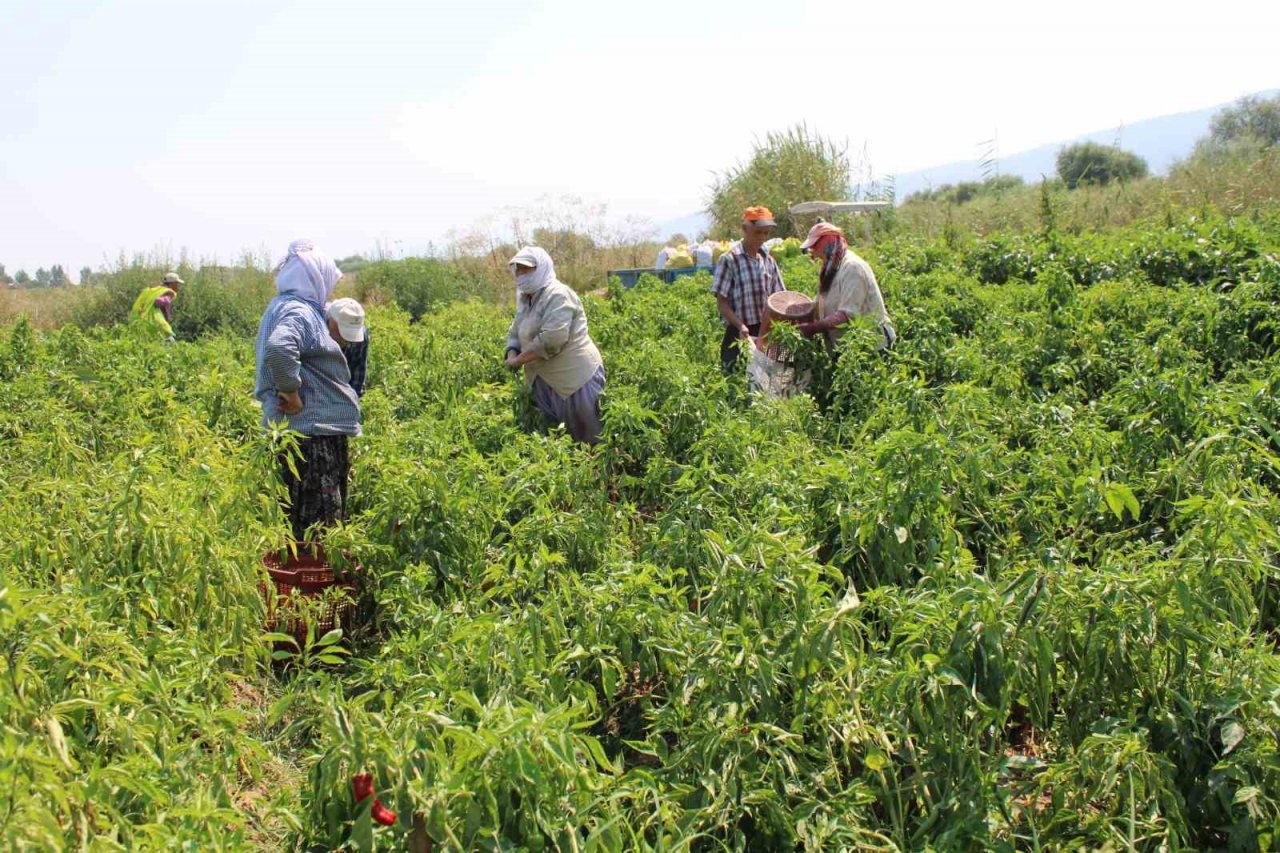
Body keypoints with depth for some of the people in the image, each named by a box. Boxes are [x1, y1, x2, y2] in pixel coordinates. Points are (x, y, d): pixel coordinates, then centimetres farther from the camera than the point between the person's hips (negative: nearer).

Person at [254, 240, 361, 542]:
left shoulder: (283, 306, 17)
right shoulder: (299, 311, -16)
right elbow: (278, 350, -34)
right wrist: (291, 393, -23)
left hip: (311, 428, 10)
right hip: (311, 430, -10)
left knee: (303, 516, 13)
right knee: (318, 520, -6)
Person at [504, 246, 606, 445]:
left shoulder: (558, 295, -17)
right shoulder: (524, 299, 11)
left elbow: (552, 339, -27)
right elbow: (515, 334, 17)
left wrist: (519, 360, -20)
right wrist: (512, 354, -5)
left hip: (577, 376, -9)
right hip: (546, 381, 9)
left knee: (589, 438, 0)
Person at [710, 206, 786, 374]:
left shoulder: (768, 261, 11)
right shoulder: (729, 260, -5)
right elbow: (721, 302, -7)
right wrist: (740, 325, -20)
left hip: (765, 332, 5)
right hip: (739, 335, -5)